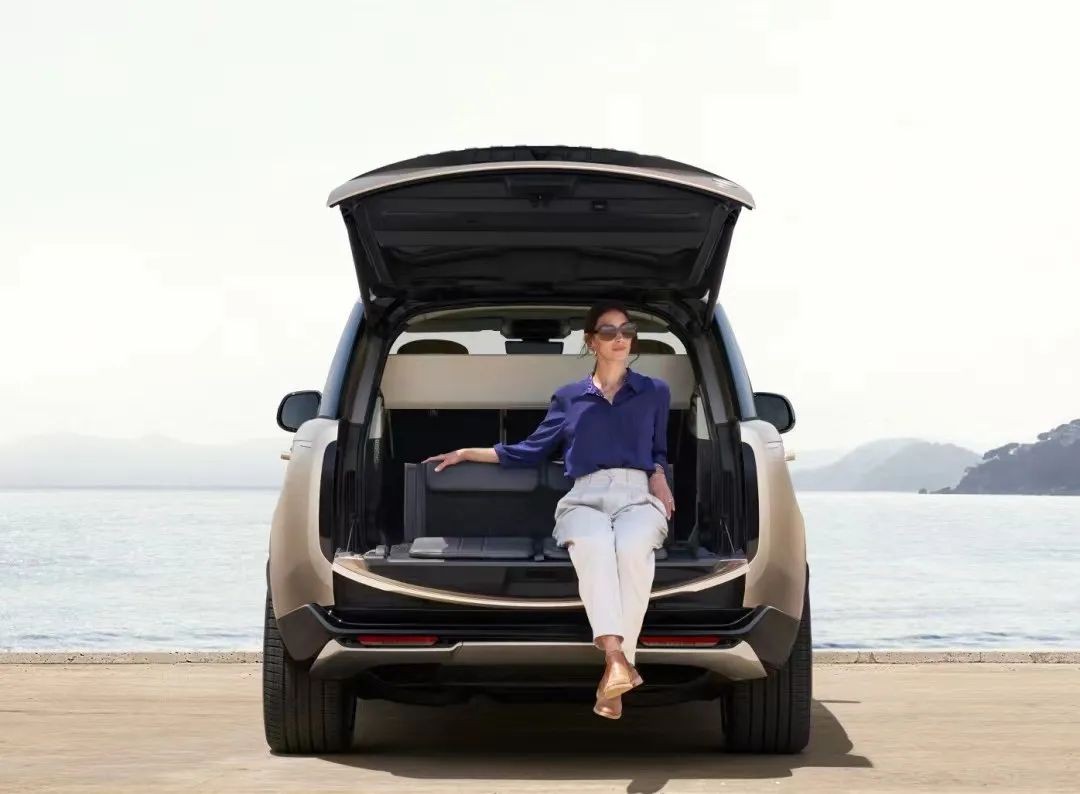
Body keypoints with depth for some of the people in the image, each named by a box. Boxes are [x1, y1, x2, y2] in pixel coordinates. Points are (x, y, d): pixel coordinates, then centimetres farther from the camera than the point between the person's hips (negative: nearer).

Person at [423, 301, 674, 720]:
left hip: (638, 494, 0)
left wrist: (658, 476, 4)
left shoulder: (655, 392, 23)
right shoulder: (568, 397, 25)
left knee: (632, 548, -39)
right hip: (584, 496, 0)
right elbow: (530, 451, 26)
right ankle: (618, 661, -52)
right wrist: (466, 453, 23)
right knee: (592, 546, -39)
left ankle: (613, 666, -39)